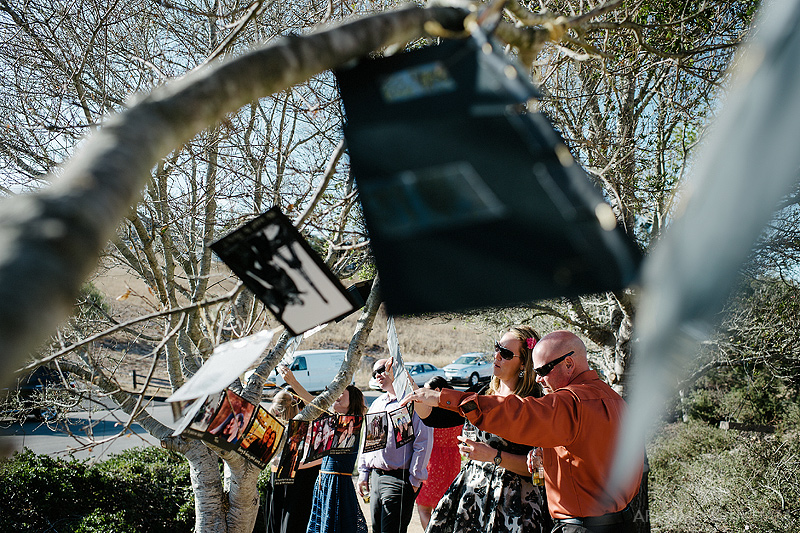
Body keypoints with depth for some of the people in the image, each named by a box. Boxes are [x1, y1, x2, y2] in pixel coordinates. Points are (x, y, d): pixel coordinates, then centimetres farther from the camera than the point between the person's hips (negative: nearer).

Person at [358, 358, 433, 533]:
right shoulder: (377, 404, 17)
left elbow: (424, 442, -13)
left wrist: (414, 479, -13)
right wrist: (363, 472, 16)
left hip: (399, 480, -8)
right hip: (375, 477, 8)